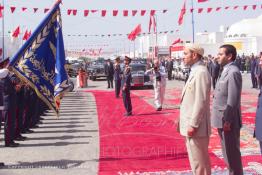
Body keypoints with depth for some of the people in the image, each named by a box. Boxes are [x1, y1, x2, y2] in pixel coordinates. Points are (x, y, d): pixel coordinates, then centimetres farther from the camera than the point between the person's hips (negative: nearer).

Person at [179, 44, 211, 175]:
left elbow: (201, 102, -22)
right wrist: (183, 120, 18)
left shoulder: (201, 72, -17)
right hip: (191, 123, 10)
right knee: (196, 159, 18)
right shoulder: (195, 71, 13)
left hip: (196, 126, -10)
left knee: (199, 160, 0)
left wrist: (193, 125, -21)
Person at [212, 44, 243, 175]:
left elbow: (233, 100, -21)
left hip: (228, 120, -10)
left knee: (232, 152, 1)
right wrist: (223, 120, 15)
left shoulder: (233, 72, -17)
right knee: (228, 152, 18)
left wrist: (227, 120, -21)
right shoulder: (225, 71, 13)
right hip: (223, 119, 10)